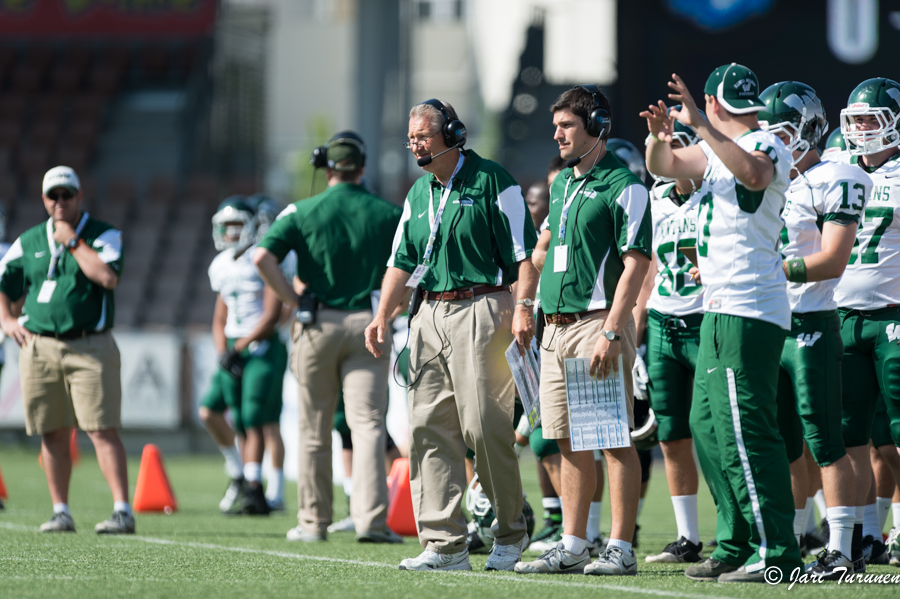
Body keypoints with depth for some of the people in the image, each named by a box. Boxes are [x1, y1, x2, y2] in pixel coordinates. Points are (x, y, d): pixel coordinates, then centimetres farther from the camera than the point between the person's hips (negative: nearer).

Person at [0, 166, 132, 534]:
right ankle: (60, 513, 14)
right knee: (53, 435, 6)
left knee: (102, 431, -10)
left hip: (89, 347, -4)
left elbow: (108, 278, -17)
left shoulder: (103, 235, 2)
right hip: (39, 348, 4)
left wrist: (73, 241, -11)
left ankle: (122, 511, -13)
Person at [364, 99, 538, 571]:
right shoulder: (418, 195, 18)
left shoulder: (492, 182, -2)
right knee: (428, 428, 0)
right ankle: (444, 545, 0)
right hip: (429, 315, 7)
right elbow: (401, 262, 20)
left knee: (484, 425, -11)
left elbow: (524, 252, -6)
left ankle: (510, 532, 6)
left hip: (480, 310, -7)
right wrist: (382, 316, 8)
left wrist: (522, 307, -16)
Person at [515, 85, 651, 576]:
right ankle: (572, 547, 13)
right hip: (556, 329, 8)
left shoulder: (622, 186, -9)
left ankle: (621, 549, -5)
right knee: (571, 442, 9)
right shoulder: (562, 182, 17)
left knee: (615, 440, -5)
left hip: (597, 323, -8)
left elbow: (635, 264, -15)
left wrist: (611, 333, -21)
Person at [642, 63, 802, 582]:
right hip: (722, 310, 10)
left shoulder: (767, 147, -11)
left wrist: (699, 124, -36)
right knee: (709, 426, 15)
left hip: (748, 311, -10)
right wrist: (661, 136, 4)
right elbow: (666, 167, 26)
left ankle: (776, 553, -13)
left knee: (744, 432, -12)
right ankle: (737, 544, 21)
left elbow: (752, 174, -34)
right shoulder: (721, 148, 17)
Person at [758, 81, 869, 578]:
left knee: (824, 441, -7)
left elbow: (833, 259, -16)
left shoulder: (833, 182, -8)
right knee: (781, 443, 9)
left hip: (811, 326, -8)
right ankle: (787, 543, 15)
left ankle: (840, 548, -5)